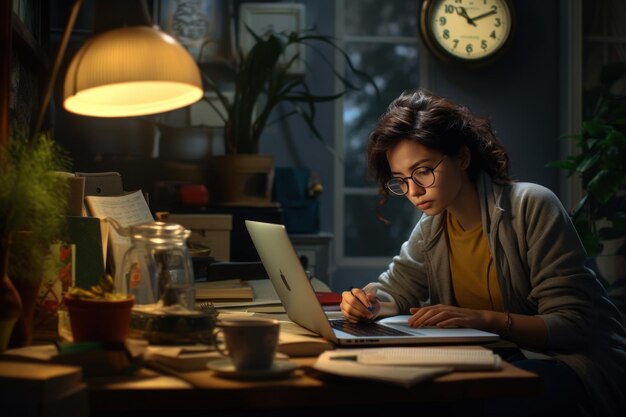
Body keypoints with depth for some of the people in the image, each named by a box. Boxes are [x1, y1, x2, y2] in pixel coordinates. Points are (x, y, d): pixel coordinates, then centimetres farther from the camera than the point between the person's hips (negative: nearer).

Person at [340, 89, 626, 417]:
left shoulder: (531, 206, -15)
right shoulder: (432, 227, 6)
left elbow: (573, 325, -19)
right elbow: (394, 288, 18)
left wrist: (485, 319, -33)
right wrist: (369, 302, -7)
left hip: (577, 363, -6)